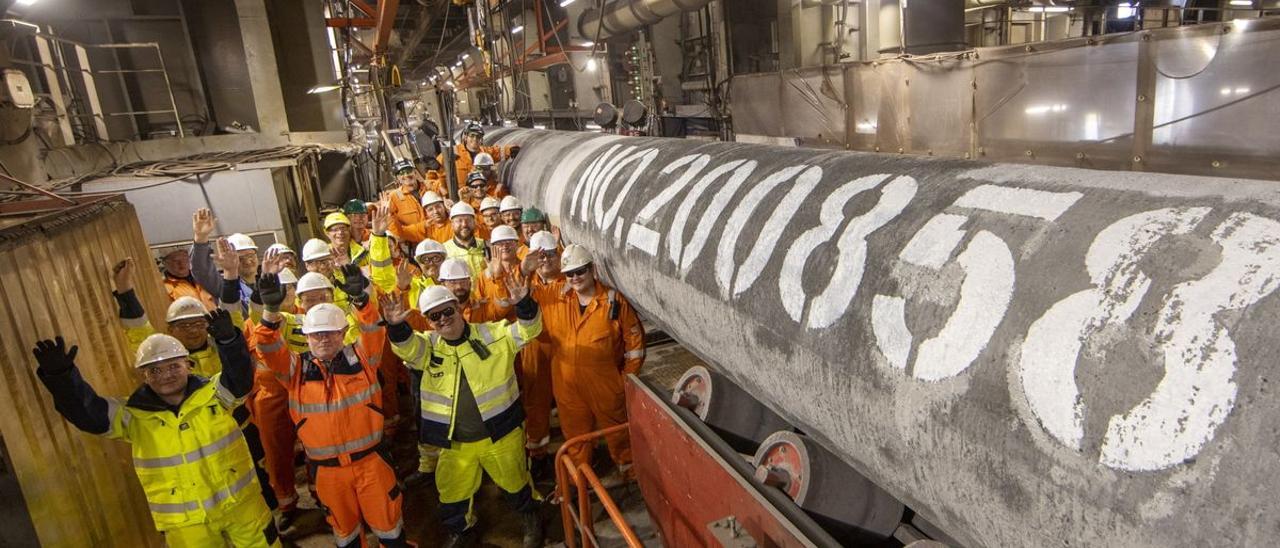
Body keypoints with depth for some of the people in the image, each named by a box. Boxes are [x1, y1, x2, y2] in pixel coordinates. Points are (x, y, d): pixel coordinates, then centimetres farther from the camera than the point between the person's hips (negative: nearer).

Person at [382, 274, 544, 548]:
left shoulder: (492, 335, -8)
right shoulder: (427, 346, -3)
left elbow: (527, 330, -16)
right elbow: (407, 346, -22)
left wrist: (523, 303, -36)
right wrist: (396, 326, -44)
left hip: (501, 434, -2)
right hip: (453, 442, 2)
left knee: (515, 482, 19)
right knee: (452, 494, 18)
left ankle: (530, 520, 48)